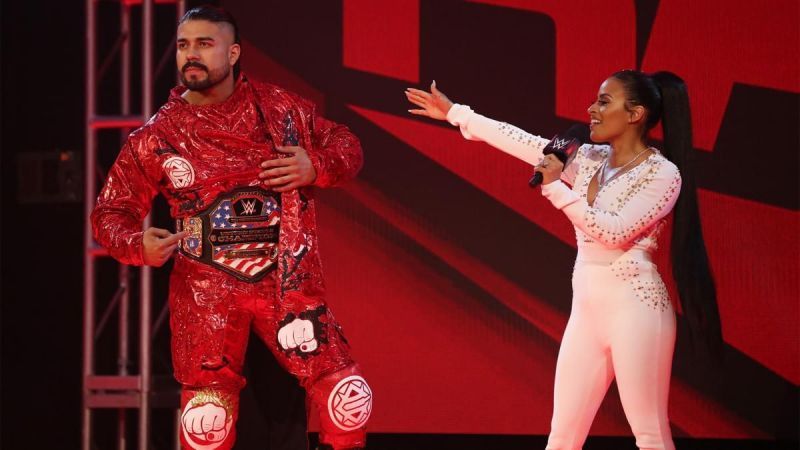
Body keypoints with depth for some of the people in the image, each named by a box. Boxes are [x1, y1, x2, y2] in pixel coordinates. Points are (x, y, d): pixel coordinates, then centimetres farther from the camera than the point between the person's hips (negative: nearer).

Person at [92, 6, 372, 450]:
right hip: (205, 292, -1)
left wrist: (316, 167, -10)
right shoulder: (155, 136, -1)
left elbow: (346, 146, 12)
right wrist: (138, 245, -18)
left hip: (288, 280, 1)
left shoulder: (281, 108, 2)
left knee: (348, 400, -8)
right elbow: (111, 211, 4)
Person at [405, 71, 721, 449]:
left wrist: (557, 187, -14)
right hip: (586, 308, 7)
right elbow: (520, 141, 16)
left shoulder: (663, 173, -8)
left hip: (634, 307, -7)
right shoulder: (589, 160, 12)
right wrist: (454, 113, 18)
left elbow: (613, 232, -17)